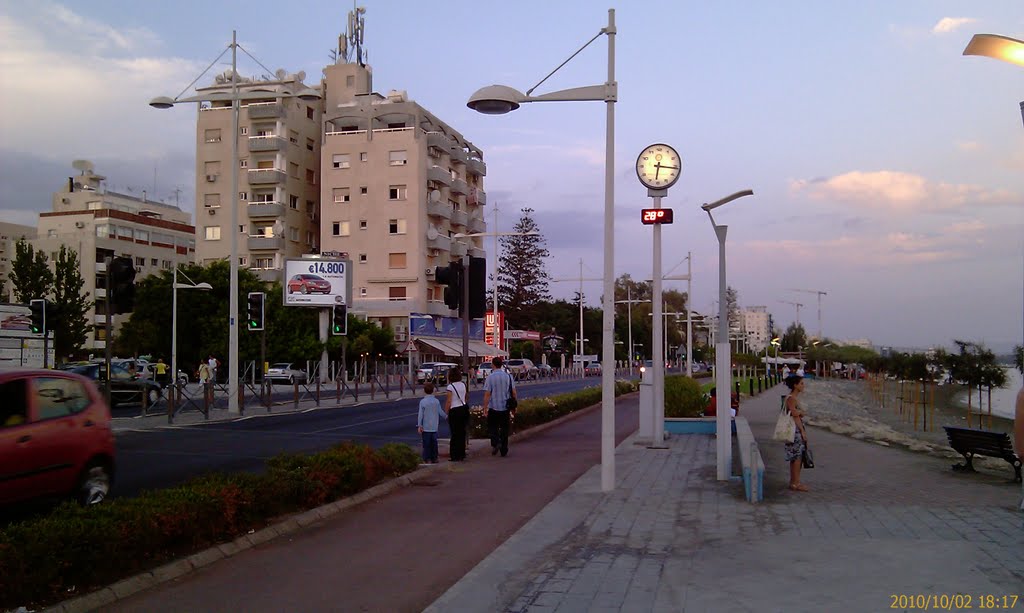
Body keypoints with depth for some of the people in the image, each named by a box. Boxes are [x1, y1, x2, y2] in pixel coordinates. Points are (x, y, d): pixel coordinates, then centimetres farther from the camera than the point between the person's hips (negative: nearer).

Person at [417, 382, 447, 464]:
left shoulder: (423, 402, -9)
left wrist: (419, 426, -5)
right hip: (434, 427, 3)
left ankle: (427, 459, 3)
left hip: (426, 427, -3)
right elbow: (441, 412, 5)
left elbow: (420, 414, -8)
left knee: (426, 443, 2)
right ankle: (434, 458, 13)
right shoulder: (436, 401, 0)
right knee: (434, 443, 10)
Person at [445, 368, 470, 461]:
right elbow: (467, 397, 11)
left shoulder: (450, 387, -12)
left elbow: (449, 402, -13)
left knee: (455, 433, 1)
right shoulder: (463, 384, 5)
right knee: (462, 432, 13)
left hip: (454, 410, -6)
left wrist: (446, 412, -5)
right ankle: (462, 454, 19)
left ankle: (456, 456, 2)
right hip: (464, 408, 6)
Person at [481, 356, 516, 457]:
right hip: (505, 407, 3)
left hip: (494, 408, -3)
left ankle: (495, 442, -12)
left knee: (492, 427, 11)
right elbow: (514, 393, 5)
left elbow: (487, 395, -12)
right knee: (504, 429, 11)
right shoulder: (508, 376, 2)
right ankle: (504, 450, 14)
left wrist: (485, 408, -6)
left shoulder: (490, 378, -10)